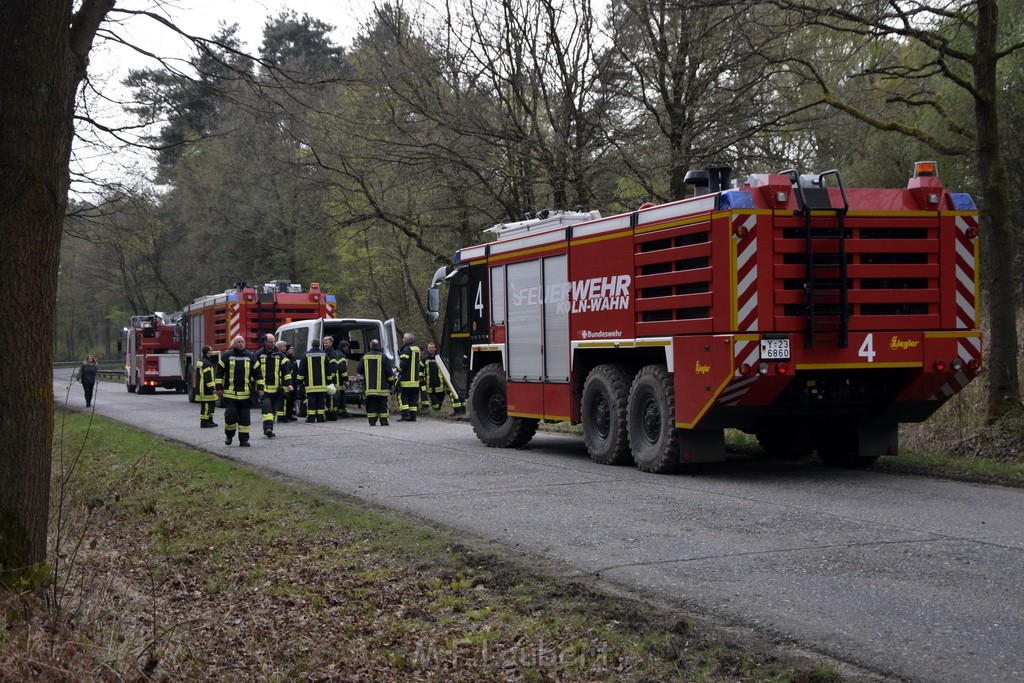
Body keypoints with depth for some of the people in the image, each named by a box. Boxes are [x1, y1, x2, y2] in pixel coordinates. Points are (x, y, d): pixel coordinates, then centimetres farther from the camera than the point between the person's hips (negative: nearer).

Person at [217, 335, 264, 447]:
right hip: (230, 393, -2)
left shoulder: (250, 357, 8)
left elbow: (258, 374, 12)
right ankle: (229, 435, 14)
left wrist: (260, 388, 5)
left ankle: (243, 439, 8)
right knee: (231, 414, -8)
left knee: (244, 417, 2)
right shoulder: (227, 356, 4)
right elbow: (219, 373, 6)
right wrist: (219, 388, 2)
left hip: (245, 394, 2)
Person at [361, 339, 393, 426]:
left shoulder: (365, 357, 4)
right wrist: (390, 382, 9)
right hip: (381, 387, -2)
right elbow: (389, 372, -3)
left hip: (368, 387, 2)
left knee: (371, 405, 5)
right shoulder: (383, 356, -4)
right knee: (382, 405, 3)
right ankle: (383, 421, 2)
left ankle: (372, 421, 2)